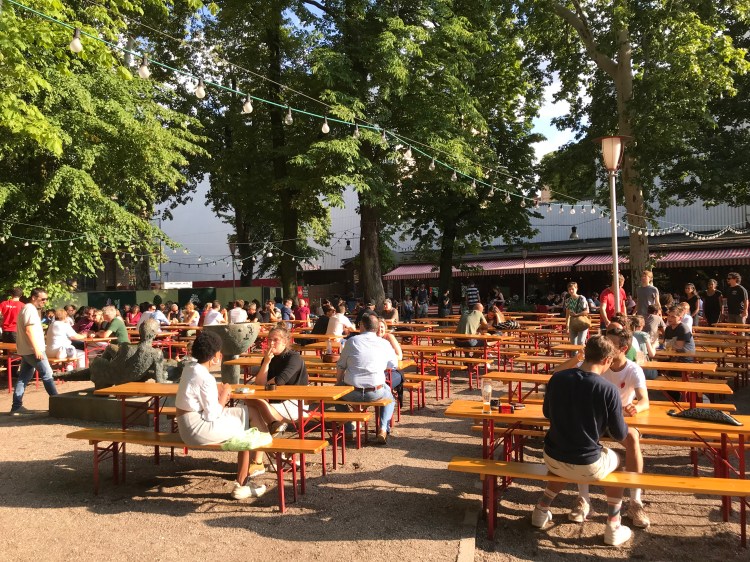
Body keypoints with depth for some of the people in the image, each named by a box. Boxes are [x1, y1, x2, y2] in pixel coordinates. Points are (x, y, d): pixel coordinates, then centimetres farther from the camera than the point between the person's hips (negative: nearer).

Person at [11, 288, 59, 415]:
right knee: (47, 374, -4)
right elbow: (29, 330, -21)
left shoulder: (27, 309, 18)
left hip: (26, 350, 10)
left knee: (24, 378, 9)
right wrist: (37, 349, -24)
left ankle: (16, 407, 10)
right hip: (32, 350, -10)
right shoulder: (30, 309, -13)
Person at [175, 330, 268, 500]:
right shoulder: (205, 378, -23)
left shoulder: (190, 366, 4)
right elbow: (213, 414, -20)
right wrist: (225, 393, -6)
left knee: (247, 412, 9)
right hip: (197, 427, -9)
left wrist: (221, 389, 4)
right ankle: (241, 486, 9)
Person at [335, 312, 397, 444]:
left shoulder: (352, 341, -1)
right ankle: (383, 429, 14)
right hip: (375, 393, 0)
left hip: (352, 393, 0)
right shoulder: (385, 344, 1)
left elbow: (340, 367, 5)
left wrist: (338, 384, 22)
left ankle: (348, 429, 31)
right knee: (389, 395, 33)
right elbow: (394, 365, 13)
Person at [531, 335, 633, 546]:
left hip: (552, 459, 3)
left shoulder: (557, 378, -7)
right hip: (587, 467, -3)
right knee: (615, 460, 30)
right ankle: (613, 528, 31)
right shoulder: (609, 389, -17)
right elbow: (620, 435, -6)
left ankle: (542, 509, 35)